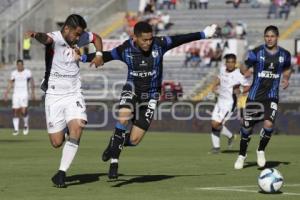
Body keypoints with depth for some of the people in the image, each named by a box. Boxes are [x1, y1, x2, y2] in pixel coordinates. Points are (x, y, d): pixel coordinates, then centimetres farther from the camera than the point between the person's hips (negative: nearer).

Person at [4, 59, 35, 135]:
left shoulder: (27, 72, -1)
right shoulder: (14, 73, 9)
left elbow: (32, 82, -3)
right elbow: (10, 83, 14)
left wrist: (32, 93, -13)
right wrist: (6, 93, 8)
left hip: (24, 94, -3)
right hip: (16, 94, 3)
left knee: (24, 111, -14)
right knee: (15, 112, -1)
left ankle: (26, 125, 11)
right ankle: (16, 129, 6)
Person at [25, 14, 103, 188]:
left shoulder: (80, 37, 3)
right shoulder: (55, 39, -16)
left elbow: (96, 38, 25)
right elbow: (46, 38, -42)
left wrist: (99, 54, 6)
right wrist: (37, 35, -66)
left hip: (74, 95, 4)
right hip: (54, 96, -4)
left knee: (77, 129, -21)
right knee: (57, 142, 0)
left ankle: (62, 173, -14)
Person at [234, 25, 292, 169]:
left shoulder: (284, 54, 4)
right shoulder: (256, 53, -5)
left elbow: (287, 69, 23)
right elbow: (247, 70, 3)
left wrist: (286, 79, 4)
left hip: (272, 96, 1)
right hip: (255, 95, -1)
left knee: (269, 124, -19)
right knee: (247, 126, 5)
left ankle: (261, 150, 8)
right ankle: (242, 155, 27)